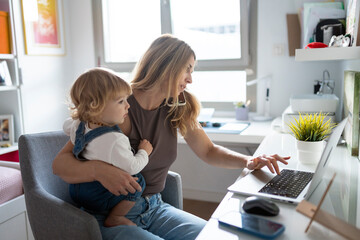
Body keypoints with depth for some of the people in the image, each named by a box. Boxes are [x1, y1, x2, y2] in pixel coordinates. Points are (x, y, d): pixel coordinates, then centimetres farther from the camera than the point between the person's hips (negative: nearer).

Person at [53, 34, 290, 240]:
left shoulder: (177, 109, -1)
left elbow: (208, 151, 9)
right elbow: (60, 163, -18)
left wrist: (248, 161, -8)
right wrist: (99, 170, -39)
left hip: (154, 207, 6)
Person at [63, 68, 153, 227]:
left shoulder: (78, 124, -5)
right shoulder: (114, 140, -33)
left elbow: (67, 126, 19)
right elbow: (132, 167, -25)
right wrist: (144, 152, -7)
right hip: (96, 198, -9)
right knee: (137, 181, -11)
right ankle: (114, 218, 1)